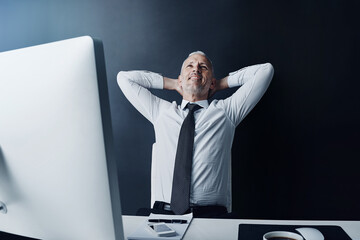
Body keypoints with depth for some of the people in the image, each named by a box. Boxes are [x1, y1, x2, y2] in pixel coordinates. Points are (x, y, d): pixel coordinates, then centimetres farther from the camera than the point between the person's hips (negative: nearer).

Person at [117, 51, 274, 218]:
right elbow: (124, 77, 25)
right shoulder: (161, 111, 19)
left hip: (211, 214, -1)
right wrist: (172, 84, 23)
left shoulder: (225, 110, 14)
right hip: (162, 212, 2)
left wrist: (221, 83, 20)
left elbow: (265, 70, 16)